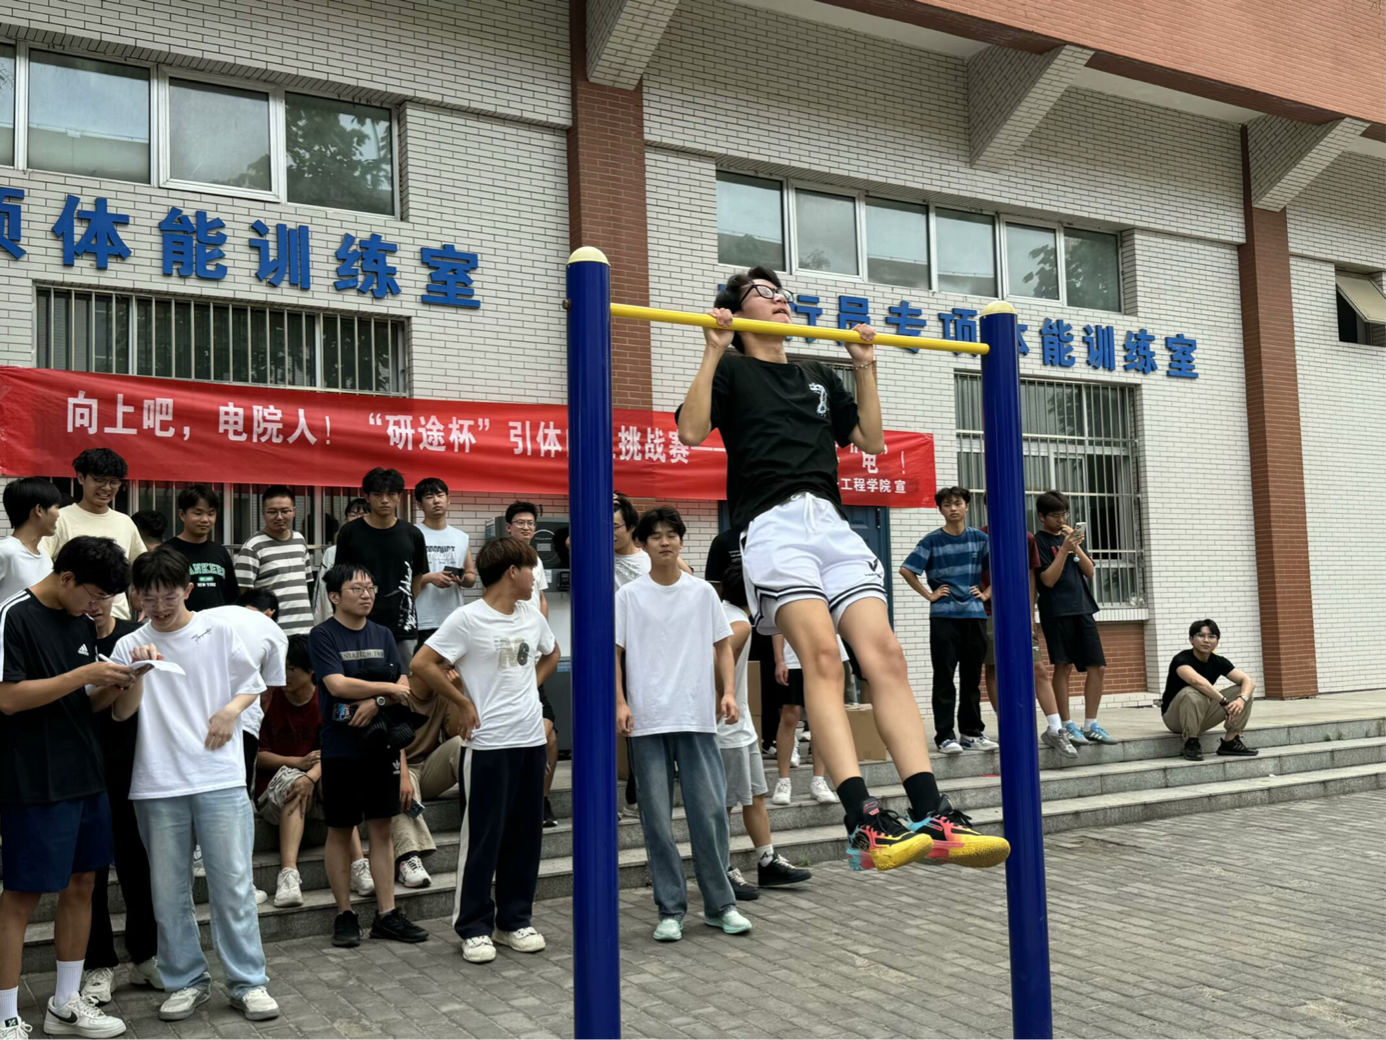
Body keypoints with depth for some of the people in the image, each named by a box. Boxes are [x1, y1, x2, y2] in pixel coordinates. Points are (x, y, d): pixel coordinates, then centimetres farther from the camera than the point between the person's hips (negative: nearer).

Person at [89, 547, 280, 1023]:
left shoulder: (218, 632, 3)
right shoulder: (130, 645, 5)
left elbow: (252, 683, 11)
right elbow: (121, 712, -2)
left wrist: (231, 710, -7)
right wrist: (137, 672, -18)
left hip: (220, 777, -1)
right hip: (157, 785, 2)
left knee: (233, 885, 0)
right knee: (168, 891, 9)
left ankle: (248, 982, 10)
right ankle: (186, 981, 24)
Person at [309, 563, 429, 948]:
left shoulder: (383, 635, 9)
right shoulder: (323, 636, -6)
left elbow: (404, 686, 4)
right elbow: (337, 685, -18)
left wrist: (376, 702, -14)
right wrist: (388, 689, -11)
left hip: (381, 744, 4)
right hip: (341, 749, -4)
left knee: (381, 829, 7)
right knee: (340, 831, 6)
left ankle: (386, 914, 13)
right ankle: (345, 914, 17)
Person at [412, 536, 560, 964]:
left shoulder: (533, 616, 9)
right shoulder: (468, 619, -11)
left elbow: (551, 654, 27)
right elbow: (423, 663, -15)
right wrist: (463, 703, -10)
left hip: (531, 740, 6)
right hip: (488, 745, -6)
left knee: (525, 836, 12)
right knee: (483, 838, 1)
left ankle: (515, 920, 24)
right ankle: (474, 927, 14)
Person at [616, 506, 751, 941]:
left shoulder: (702, 592, 7)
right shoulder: (629, 596, 3)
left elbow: (722, 646, 10)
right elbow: (614, 654, 3)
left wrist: (728, 692, -3)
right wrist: (621, 703, -9)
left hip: (698, 719, 1)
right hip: (647, 721, -1)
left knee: (710, 812, 1)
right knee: (657, 819, 4)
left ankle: (720, 904, 15)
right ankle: (670, 910, 14)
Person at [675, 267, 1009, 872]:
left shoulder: (818, 377, 29)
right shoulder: (732, 371, 14)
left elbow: (871, 441, 27)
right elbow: (691, 431, -3)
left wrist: (865, 368, 24)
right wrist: (714, 351, -2)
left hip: (833, 521, 5)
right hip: (773, 522, -5)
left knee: (885, 657, -13)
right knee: (822, 657, -25)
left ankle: (931, 816, -18)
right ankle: (863, 822, -34)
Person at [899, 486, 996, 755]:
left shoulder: (979, 538, 6)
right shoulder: (932, 540, -1)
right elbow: (906, 570, -3)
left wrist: (987, 594, 6)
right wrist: (929, 595, -4)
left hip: (975, 615, 3)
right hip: (943, 617, -3)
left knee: (972, 678, 9)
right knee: (944, 678, -1)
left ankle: (972, 732, 19)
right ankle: (945, 736, 3)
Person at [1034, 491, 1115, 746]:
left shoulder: (1071, 536, 15)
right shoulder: (1039, 541, -4)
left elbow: (1090, 572, 9)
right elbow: (1048, 580, -11)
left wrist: (1076, 547, -5)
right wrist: (1064, 549, -17)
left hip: (1083, 609, 6)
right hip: (1057, 612, -6)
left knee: (1097, 667, 3)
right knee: (1064, 667, -4)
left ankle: (1090, 725, 11)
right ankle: (1066, 725, 4)